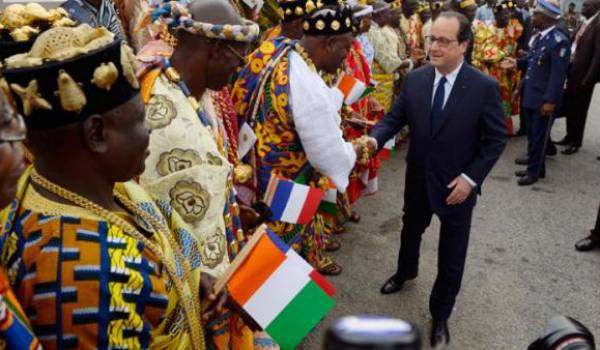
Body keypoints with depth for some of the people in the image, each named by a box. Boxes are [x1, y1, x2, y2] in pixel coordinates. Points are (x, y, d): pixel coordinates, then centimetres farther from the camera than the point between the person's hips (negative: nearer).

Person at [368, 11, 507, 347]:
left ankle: (441, 313, 32)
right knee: (411, 231, 27)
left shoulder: (484, 87, -17)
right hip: (418, 178, 4)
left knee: (451, 253, 11)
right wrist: (375, 139, -23)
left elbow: (497, 138, -11)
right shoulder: (414, 79, -6)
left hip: (457, 185, -3)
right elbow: (395, 118, -2)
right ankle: (406, 272, 58)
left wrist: (471, 178, -17)